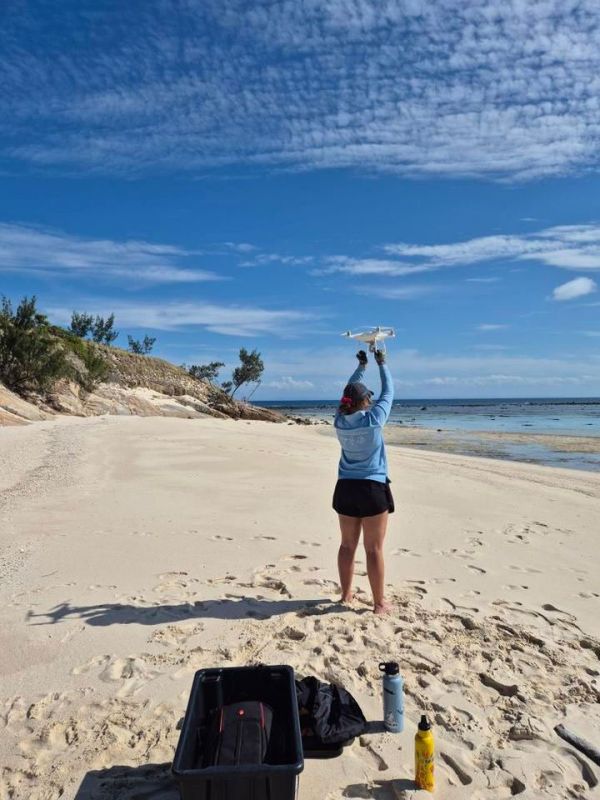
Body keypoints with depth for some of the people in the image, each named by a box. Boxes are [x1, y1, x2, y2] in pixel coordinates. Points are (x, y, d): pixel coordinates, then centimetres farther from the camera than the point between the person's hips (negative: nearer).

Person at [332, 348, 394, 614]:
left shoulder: (340, 420, 0)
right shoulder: (373, 419, -12)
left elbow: (349, 391, 17)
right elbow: (388, 392, 2)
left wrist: (361, 366, 26)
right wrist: (382, 364, 15)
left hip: (345, 488, 5)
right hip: (372, 489, -5)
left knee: (347, 545, 14)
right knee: (374, 549, 2)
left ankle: (346, 594, 25)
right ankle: (379, 602, 11)